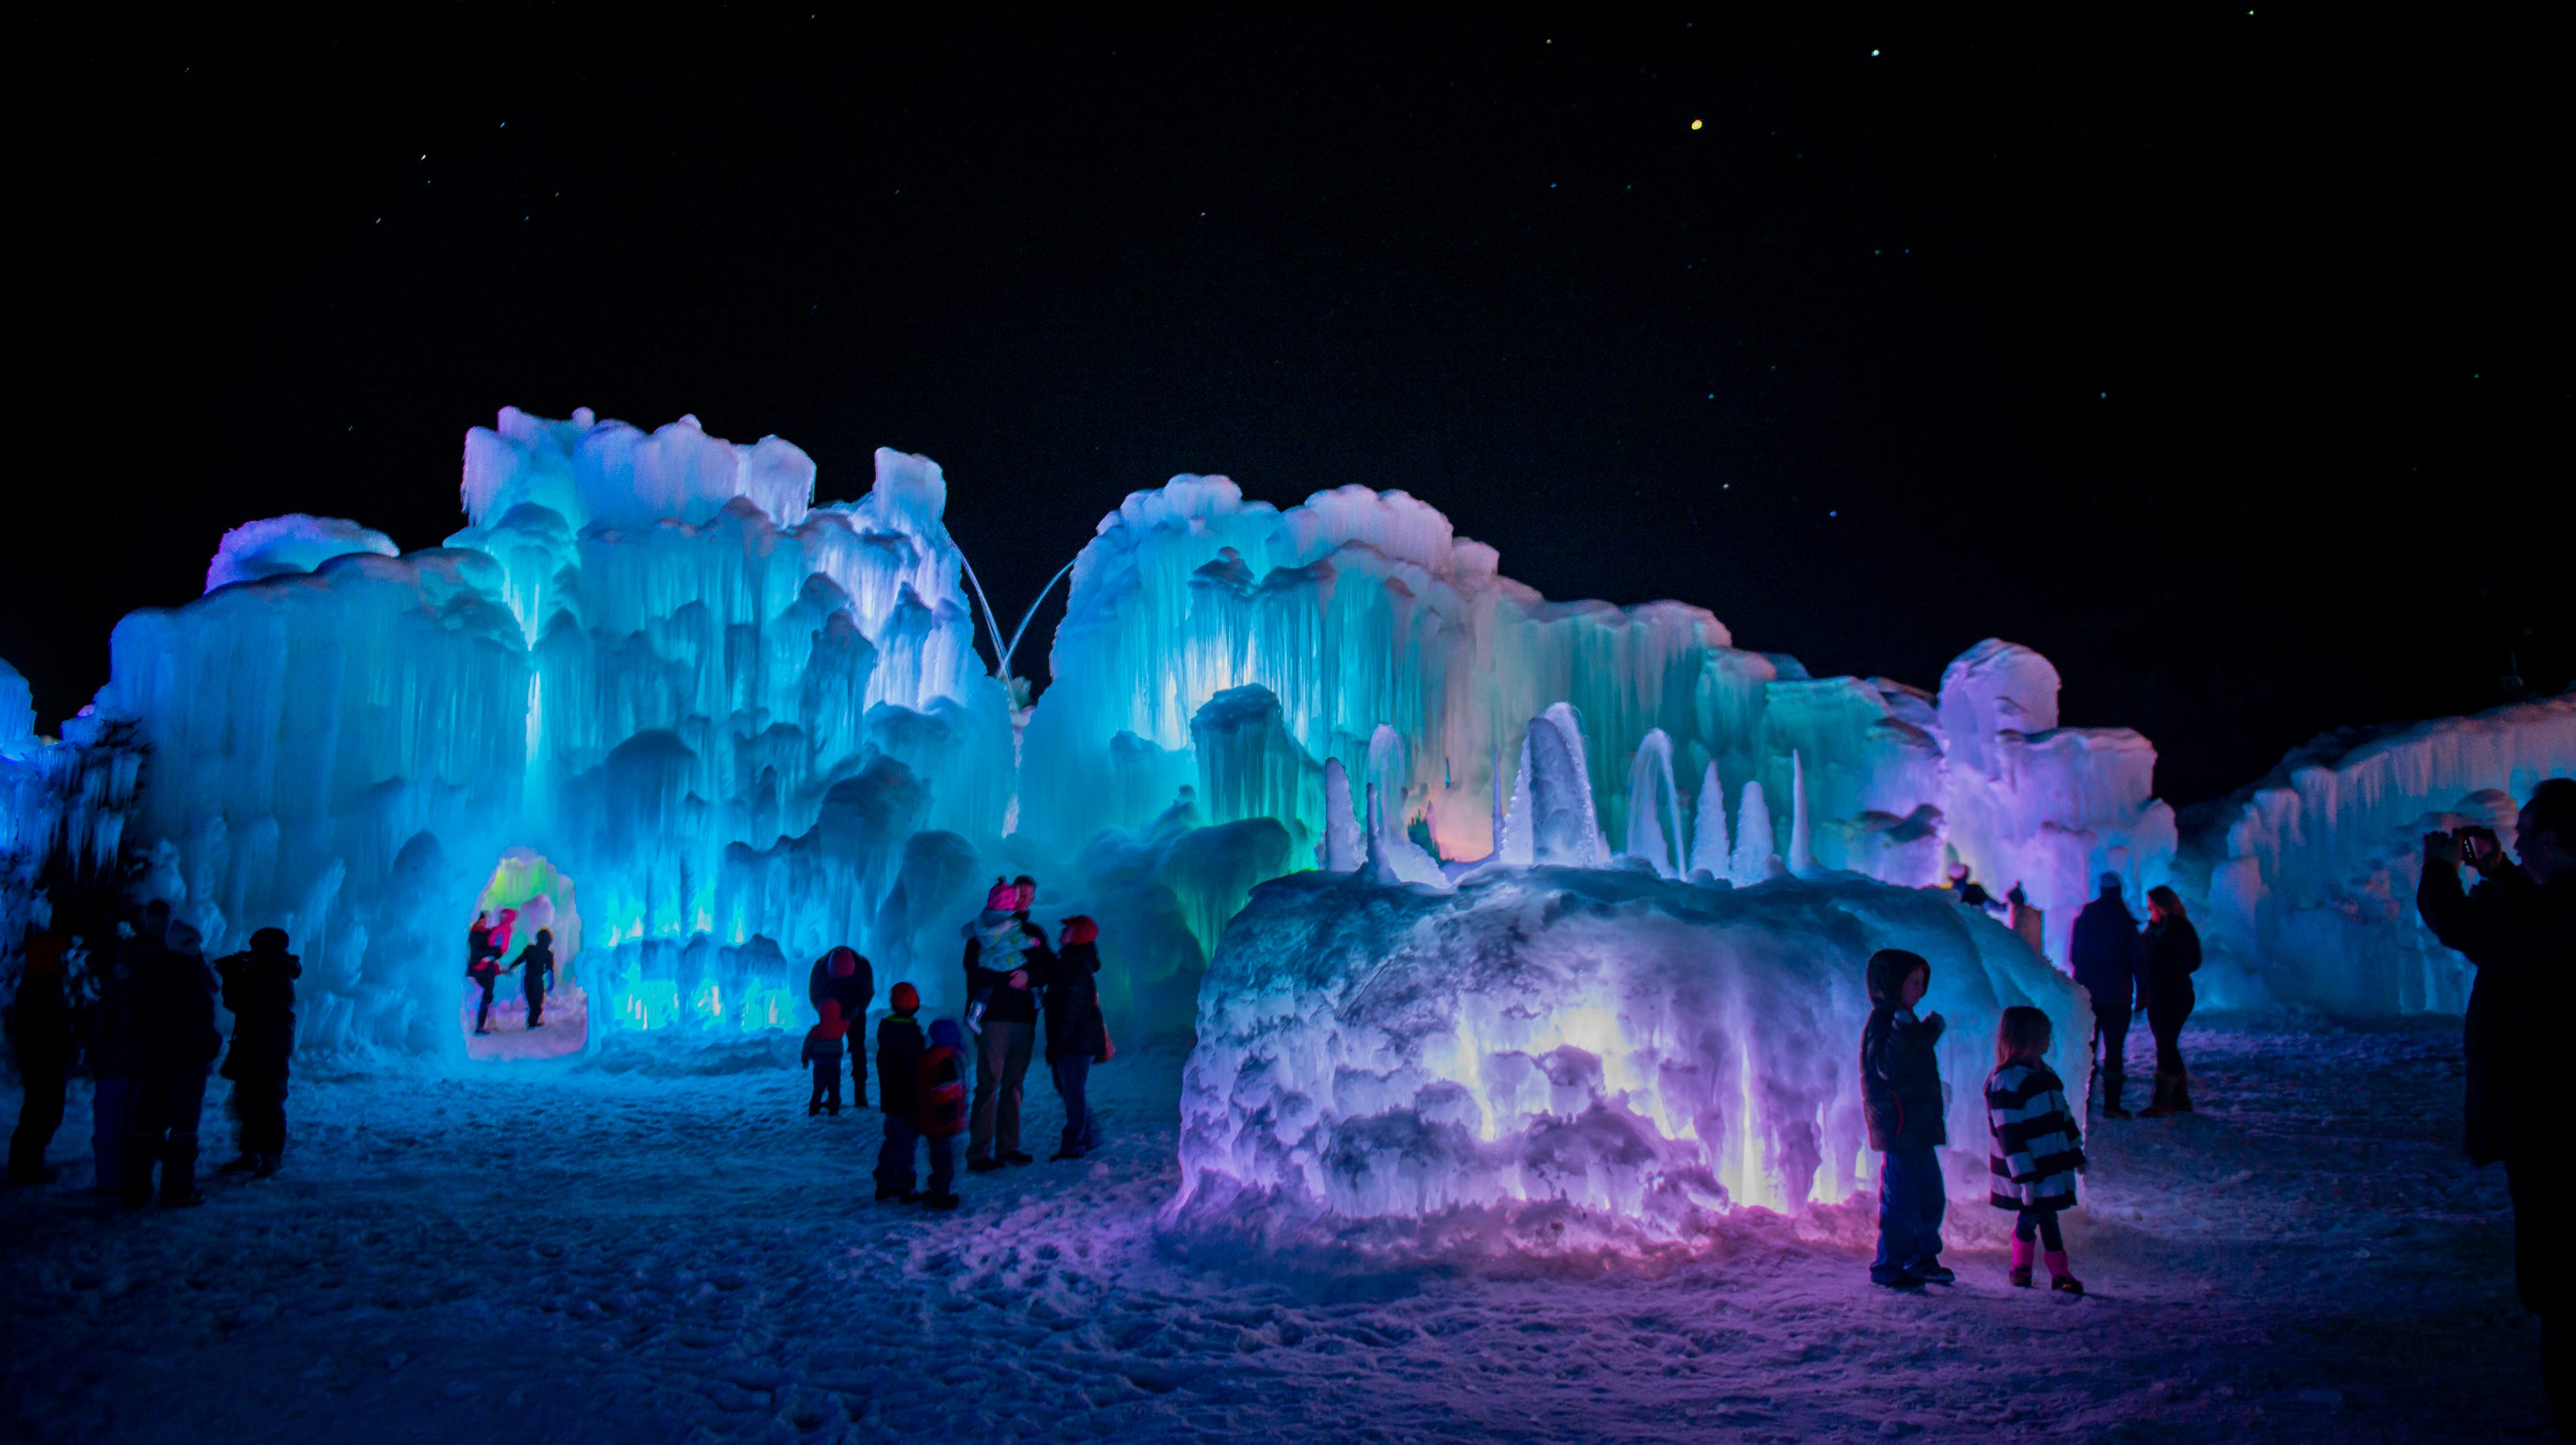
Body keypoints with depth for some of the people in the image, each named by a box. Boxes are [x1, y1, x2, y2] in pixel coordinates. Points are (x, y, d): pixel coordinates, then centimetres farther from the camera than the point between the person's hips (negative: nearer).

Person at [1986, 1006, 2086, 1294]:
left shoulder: (2045, 1072, 12)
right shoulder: (2006, 1080, -17)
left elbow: (2063, 1116, 23)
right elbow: (2009, 1134, -20)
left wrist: (2076, 1153, 24)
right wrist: (2024, 1177, -21)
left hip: (2052, 1166, 7)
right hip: (2027, 1170, -7)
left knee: (2046, 1216, 10)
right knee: (2032, 1214, 1)